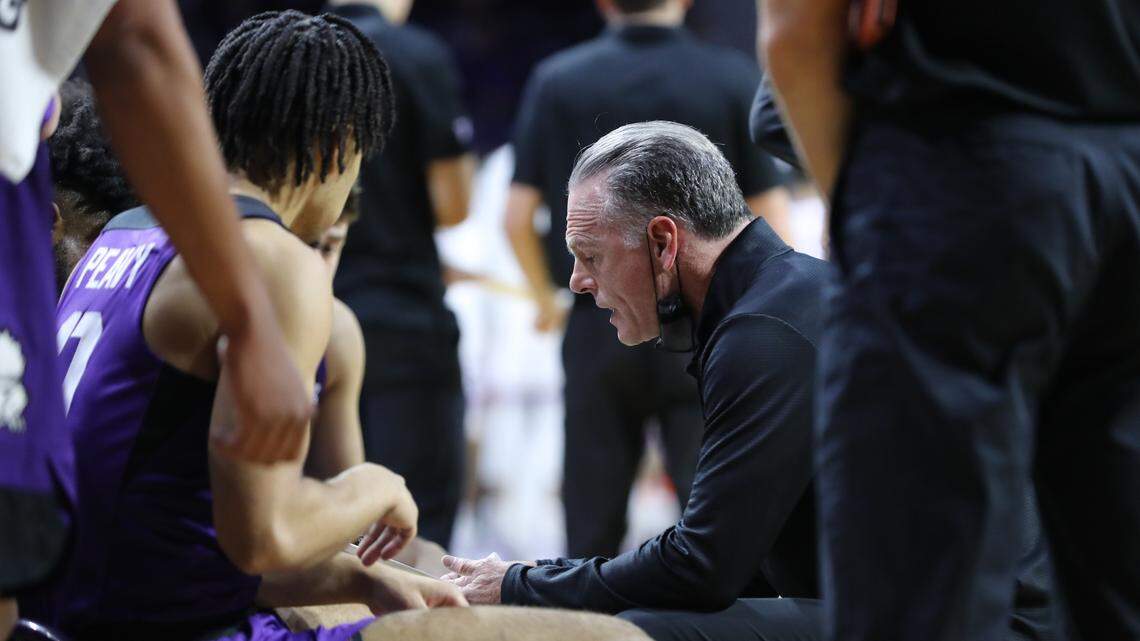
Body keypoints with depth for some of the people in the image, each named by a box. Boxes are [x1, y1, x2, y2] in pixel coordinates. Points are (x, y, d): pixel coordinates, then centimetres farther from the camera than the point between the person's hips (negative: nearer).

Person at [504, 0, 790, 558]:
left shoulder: (555, 80, 2)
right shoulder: (733, 78, -3)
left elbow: (518, 215, 1)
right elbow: (771, 218, -4)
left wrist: (546, 297, 18)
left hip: (596, 332, 2)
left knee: (590, 534, 7)